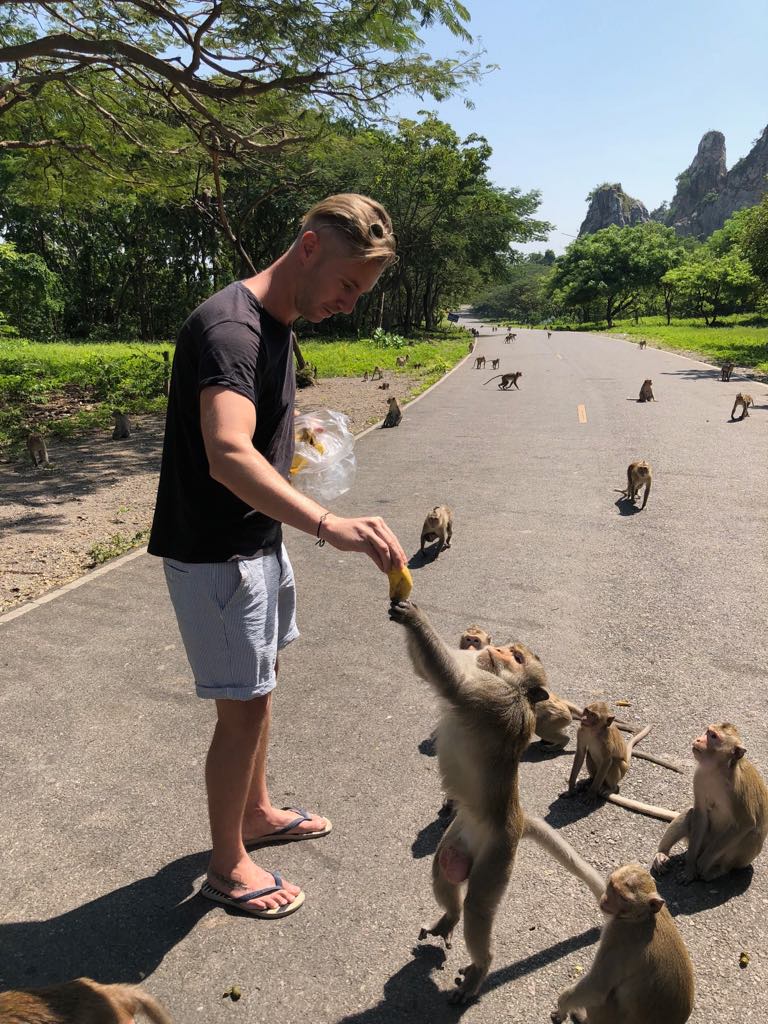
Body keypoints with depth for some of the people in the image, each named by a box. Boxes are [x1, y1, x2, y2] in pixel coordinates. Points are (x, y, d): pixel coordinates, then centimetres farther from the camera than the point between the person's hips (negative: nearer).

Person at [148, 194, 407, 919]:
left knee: (259, 686, 21)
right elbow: (228, 456, -40)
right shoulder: (229, 327, -23)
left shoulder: (275, 324, 9)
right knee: (244, 707, 1)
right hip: (214, 553, -10)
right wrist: (331, 525, -49)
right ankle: (227, 866, 23)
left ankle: (257, 813, 42)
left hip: (256, 541, 10)